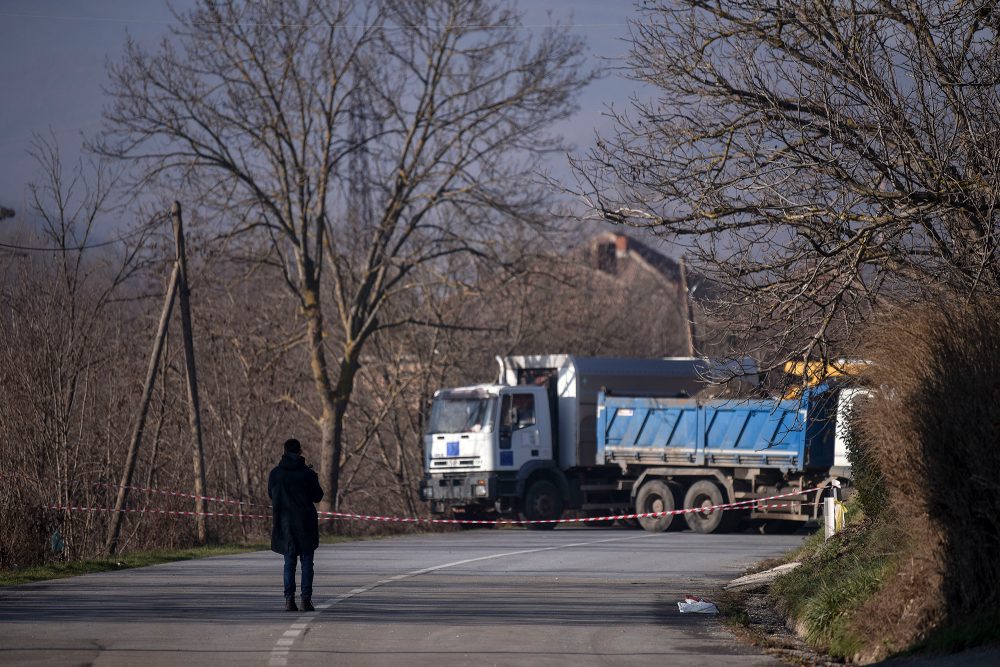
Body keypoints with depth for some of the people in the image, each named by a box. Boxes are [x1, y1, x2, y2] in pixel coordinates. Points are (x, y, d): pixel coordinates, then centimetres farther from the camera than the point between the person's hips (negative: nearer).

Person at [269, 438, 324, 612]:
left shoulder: (276, 473, -2)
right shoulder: (308, 473, -7)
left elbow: (271, 494, 10)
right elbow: (317, 497, 1)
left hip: (284, 522, 2)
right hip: (305, 523, -2)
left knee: (289, 561, 8)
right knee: (306, 561, 4)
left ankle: (289, 598, -3)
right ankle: (306, 599, -3)